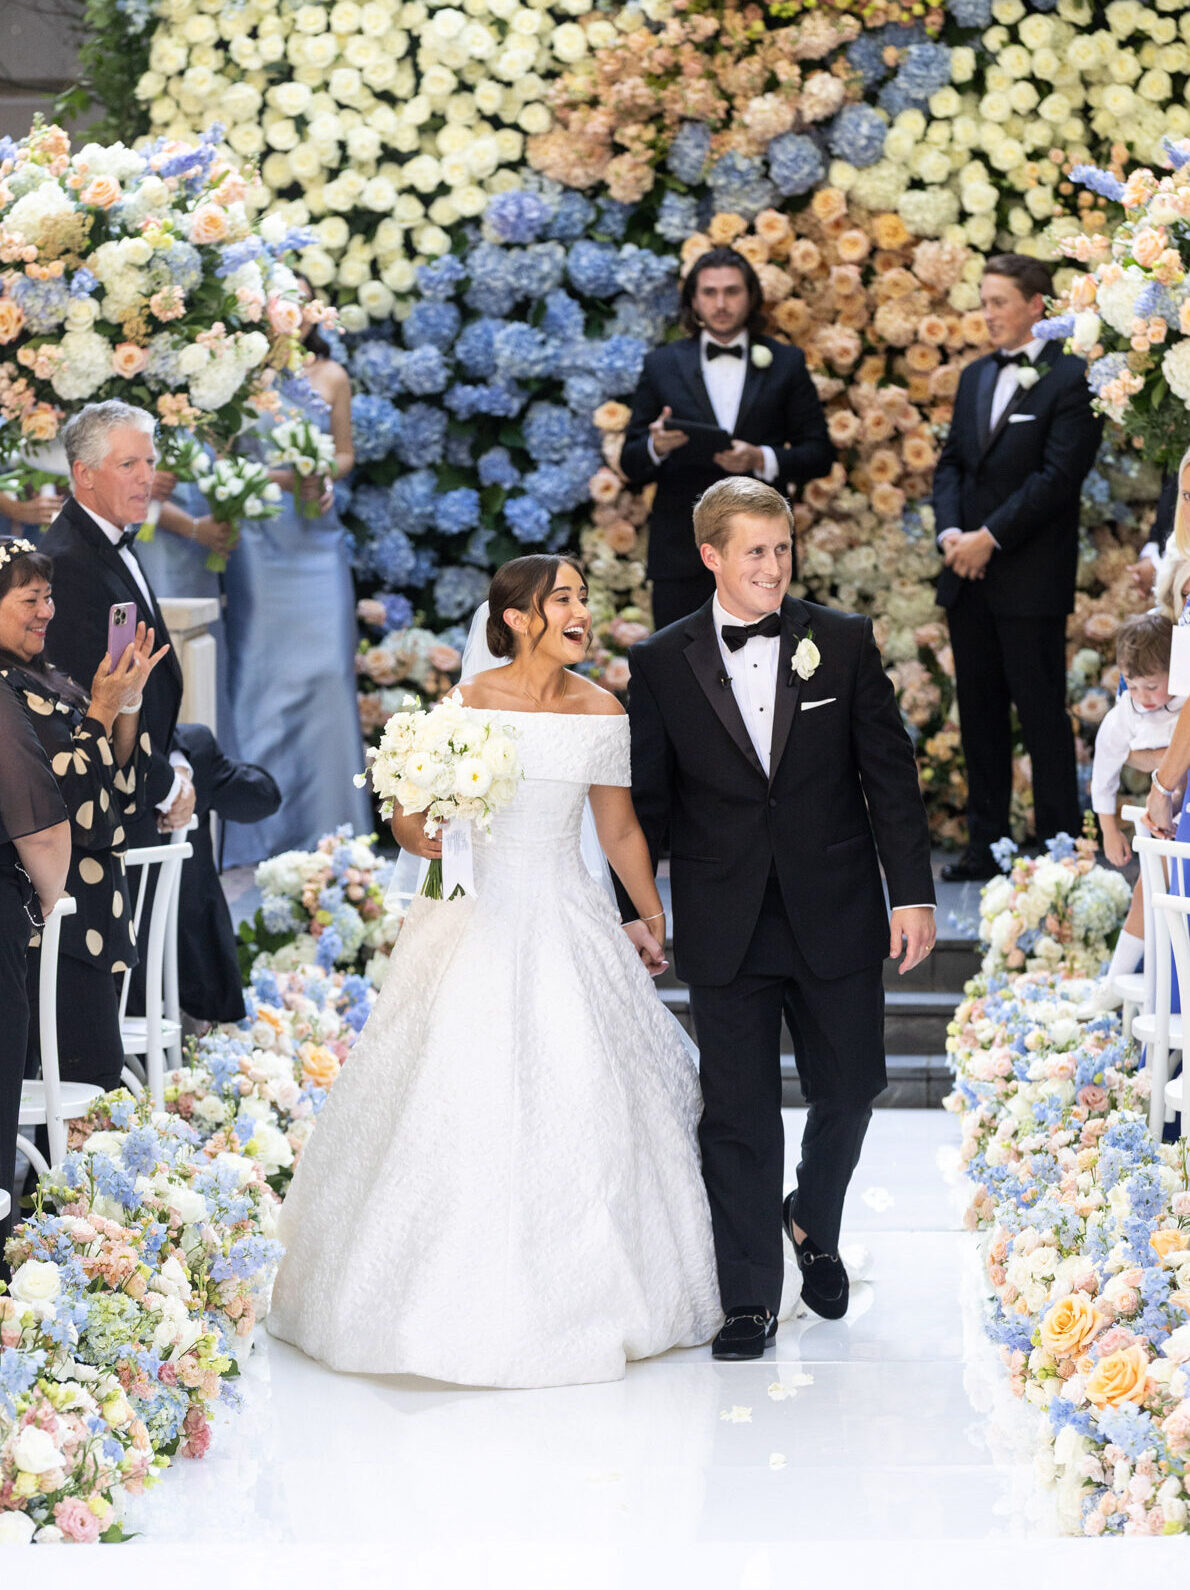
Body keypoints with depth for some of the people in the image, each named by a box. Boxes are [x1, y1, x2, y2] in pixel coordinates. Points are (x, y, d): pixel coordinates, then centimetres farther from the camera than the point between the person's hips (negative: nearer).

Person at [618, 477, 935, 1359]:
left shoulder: (845, 642, 0)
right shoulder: (660, 664, 0)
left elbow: (890, 773, 1)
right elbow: (647, 800, 5)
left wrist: (913, 891, -3)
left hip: (836, 915, 1)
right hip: (726, 927, -1)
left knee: (849, 1089, 11)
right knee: (738, 1113, 1)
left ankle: (813, 1222, 40)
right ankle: (750, 1299, 10)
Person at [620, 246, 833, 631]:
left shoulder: (786, 364, 9)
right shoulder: (662, 365, 9)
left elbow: (819, 453, 6)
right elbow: (632, 465, 8)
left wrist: (762, 459, -13)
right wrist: (656, 446, -16)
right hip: (683, 553, 0)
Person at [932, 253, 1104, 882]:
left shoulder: (1071, 381, -7)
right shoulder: (975, 377, 17)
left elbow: (1057, 476, -14)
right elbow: (951, 463, 15)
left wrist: (990, 537, -15)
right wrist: (951, 533, -3)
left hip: (1031, 579, -7)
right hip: (968, 577, 7)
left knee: (1042, 716, -4)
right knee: (980, 715, 10)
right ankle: (985, 846, 15)